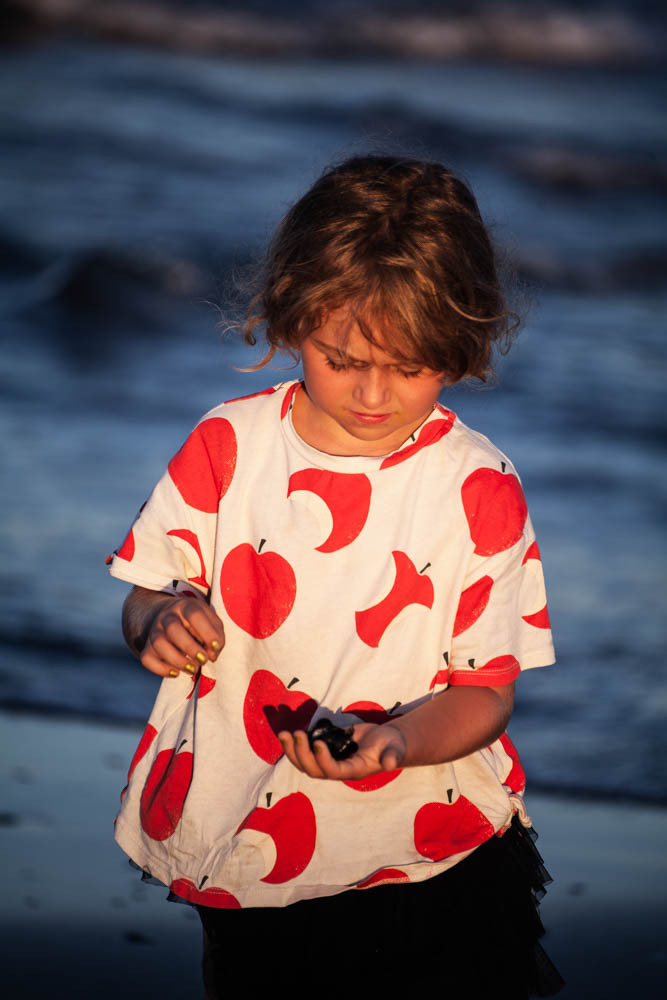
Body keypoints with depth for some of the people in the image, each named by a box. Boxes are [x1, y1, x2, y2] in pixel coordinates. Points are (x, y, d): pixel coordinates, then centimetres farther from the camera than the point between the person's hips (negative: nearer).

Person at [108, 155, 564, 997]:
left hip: (427, 856, -1)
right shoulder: (228, 442, -2)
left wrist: (397, 739, -27)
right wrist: (162, 621, -20)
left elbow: (485, 691, -7)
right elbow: (147, 603, 4)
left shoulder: (479, 490, -7)